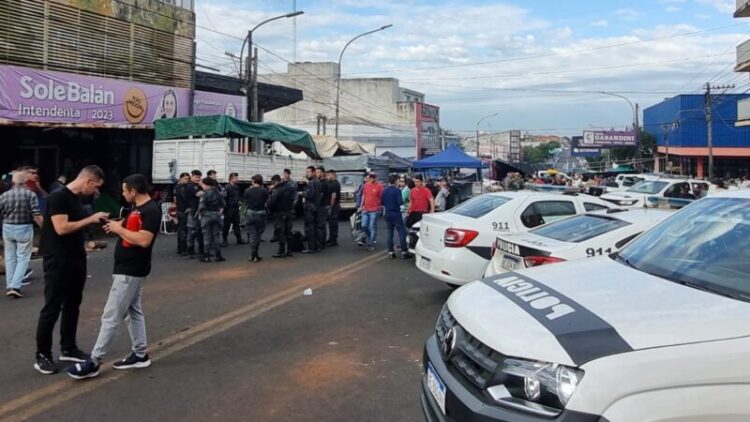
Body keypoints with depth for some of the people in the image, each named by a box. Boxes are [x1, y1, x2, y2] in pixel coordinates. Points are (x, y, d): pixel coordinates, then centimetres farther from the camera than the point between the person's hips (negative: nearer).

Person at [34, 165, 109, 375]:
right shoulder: (58, 197, -15)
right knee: (52, 308, -1)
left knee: (72, 306, 14)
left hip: (76, 260, 9)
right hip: (57, 261, -9)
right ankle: (42, 355, 10)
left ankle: (68, 349, 25)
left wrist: (86, 245, 10)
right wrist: (91, 219, -18)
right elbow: (61, 228, -24)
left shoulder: (77, 198, 12)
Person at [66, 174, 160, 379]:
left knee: (111, 316, -5)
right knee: (134, 312, 15)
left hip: (130, 271, -11)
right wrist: (116, 227, 5)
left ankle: (94, 362, 3)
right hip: (129, 269, 11)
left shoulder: (151, 211, -20)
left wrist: (119, 229, -18)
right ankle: (140, 355, 23)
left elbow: (144, 240, -29)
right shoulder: (138, 208, 11)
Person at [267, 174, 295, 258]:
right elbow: (294, 197, 11)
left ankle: (282, 251, 5)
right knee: (288, 232, 14)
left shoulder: (277, 191, -21)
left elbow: (270, 203, -20)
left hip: (280, 214, -7)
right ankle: (289, 250, 18)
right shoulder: (290, 188, 0)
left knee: (280, 233, 2)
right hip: (290, 213, 7)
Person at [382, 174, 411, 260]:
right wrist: (402, 201, 1)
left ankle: (391, 252, 9)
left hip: (387, 214, 6)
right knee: (402, 232, 0)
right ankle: (404, 252, -1)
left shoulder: (384, 191, 5)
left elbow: (382, 203, 11)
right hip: (396, 213, -6)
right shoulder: (397, 190, -13)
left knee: (389, 233, 9)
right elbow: (400, 202, -19)